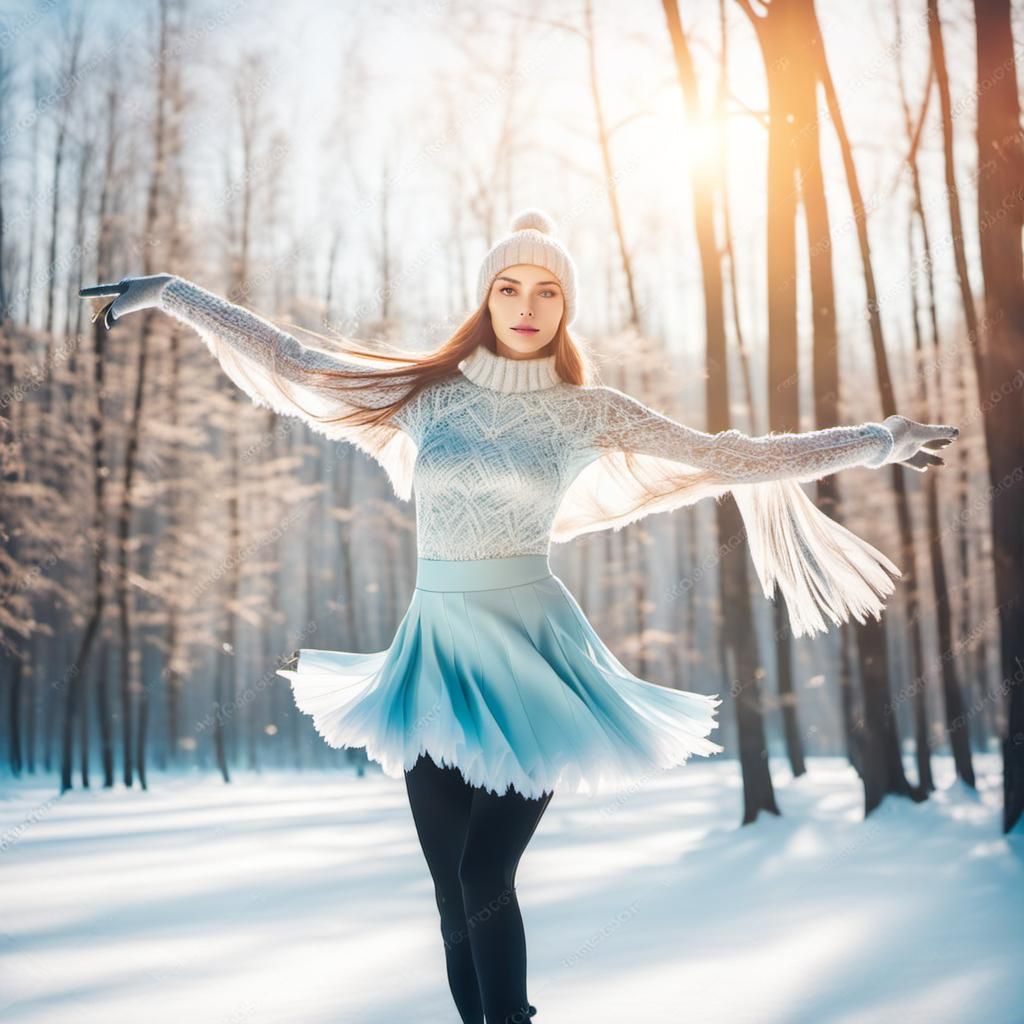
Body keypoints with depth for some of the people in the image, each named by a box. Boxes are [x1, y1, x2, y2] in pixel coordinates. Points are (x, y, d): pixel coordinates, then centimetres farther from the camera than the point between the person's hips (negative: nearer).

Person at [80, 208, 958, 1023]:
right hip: (438, 652, 2)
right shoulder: (427, 391, 6)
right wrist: (173, 295, 8)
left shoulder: (588, 412, 3)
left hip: (534, 652, -2)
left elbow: (728, 458, 5)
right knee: (456, 893, 3)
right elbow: (291, 361, 8)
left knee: (487, 880, -12)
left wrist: (876, 443, 5)